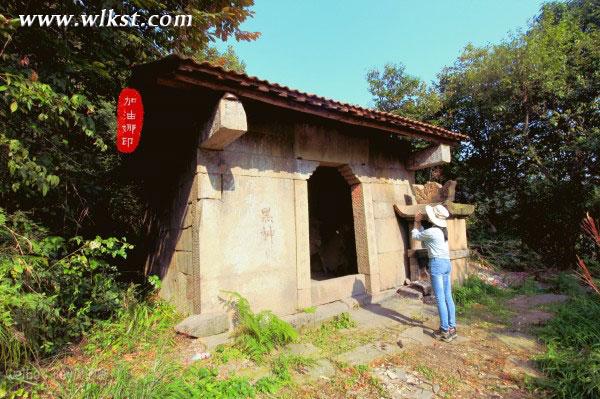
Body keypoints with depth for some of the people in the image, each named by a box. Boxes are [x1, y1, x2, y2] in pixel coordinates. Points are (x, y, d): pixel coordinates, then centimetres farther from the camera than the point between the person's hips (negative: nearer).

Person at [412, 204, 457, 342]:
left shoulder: (432, 231, -15)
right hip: (446, 263, 9)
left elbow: (415, 236, 1)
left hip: (437, 264, -9)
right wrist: (419, 222, 23)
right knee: (448, 297, 11)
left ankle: (445, 331, 2)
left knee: (440, 299, -4)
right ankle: (452, 328, 17)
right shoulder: (442, 230, 11)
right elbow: (424, 234, 23)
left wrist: (416, 222, 13)